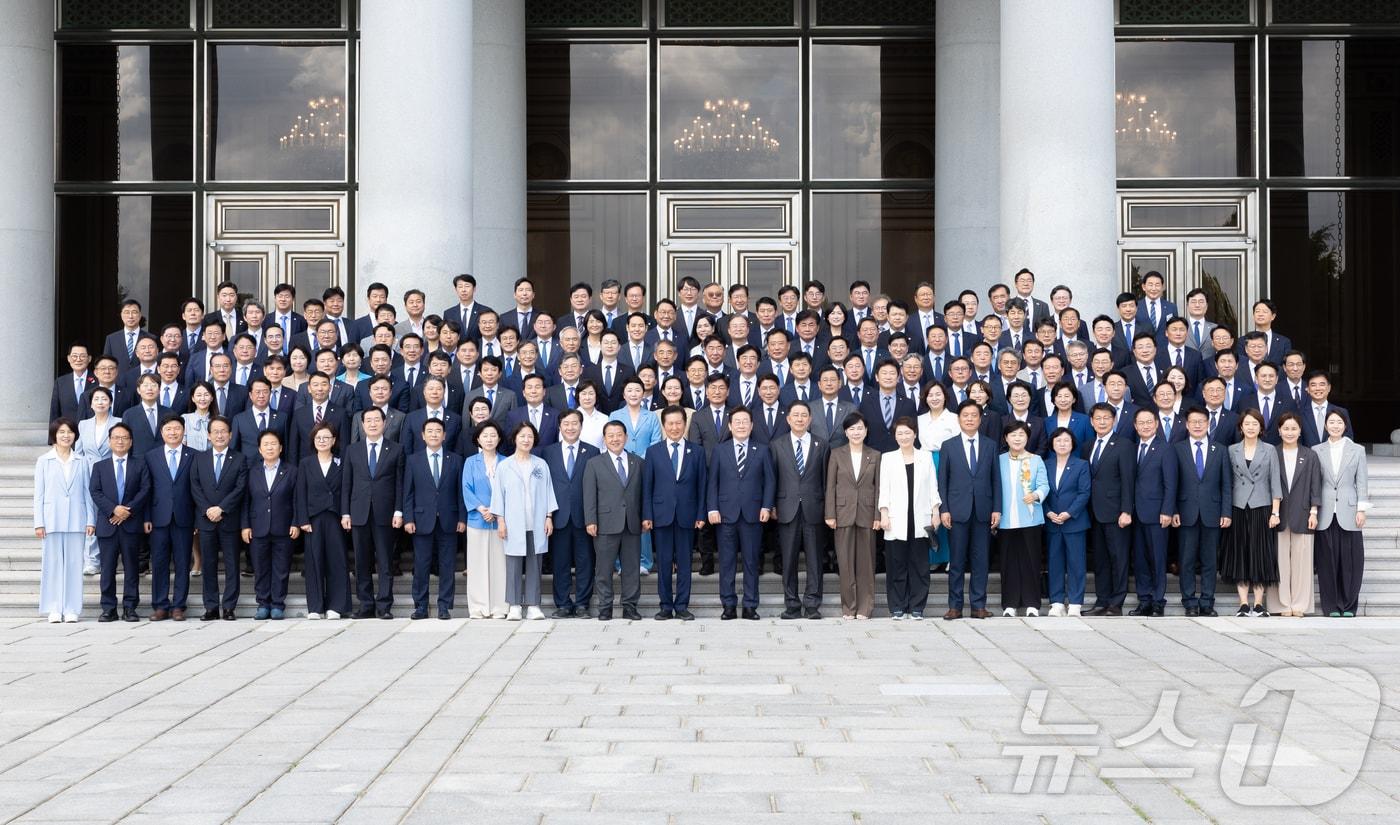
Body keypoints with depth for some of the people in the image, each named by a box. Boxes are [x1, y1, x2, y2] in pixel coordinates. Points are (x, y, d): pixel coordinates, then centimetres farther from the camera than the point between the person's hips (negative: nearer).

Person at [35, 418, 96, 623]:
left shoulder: (82, 462, 9)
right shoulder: (43, 461, 6)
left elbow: (88, 492, 9)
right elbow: (39, 494, 4)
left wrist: (91, 520, 2)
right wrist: (39, 523, -2)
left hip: (76, 520, 1)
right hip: (52, 519, -1)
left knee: (75, 563, 1)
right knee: (53, 563, 0)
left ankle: (71, 609, 5)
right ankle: (54, 609, 5)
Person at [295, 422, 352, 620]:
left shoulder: (341, 464, 7)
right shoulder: (306, 464, 7)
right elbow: (301, 494, 4)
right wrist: (303, 520, -4)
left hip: (335, 518, 0)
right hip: (313, 519, 0)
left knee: (337, 560, -1)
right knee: (314, 561, 1)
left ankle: (335, 606, 6)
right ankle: (314, 607, 6)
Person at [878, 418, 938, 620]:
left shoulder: (926, 457, 11)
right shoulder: (888, 458, 8)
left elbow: (933, 486, 10)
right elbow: (884, 488, 5)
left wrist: (935, 512, 3)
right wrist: (884, 514, -3)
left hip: (920, 520, 1)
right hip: (896, 521, -1)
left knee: (919, 564, 0)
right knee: (896, 564, 0)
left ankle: (917, 607, 7)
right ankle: (897, 607, 7)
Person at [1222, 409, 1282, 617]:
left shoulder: (1269, 450, 4)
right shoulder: (1232, 450, 7)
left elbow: (1275, 482, 2)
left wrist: (1275, 512, -5)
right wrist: (1226, 512, 1)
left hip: (1261, 508, -1)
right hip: (1238, 508, 1)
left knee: (1261, 555, 0)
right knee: (1239, 554, 0)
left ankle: (1258, 604, 4)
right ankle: (1243, 604, 3)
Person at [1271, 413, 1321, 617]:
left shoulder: (1310, 456, 8)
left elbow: (1315, 486, 6)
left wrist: (1313, 512, -3)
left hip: (1302, 515, 0)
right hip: (1277, 515, 0)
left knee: (1301, 560, 1)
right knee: (1280, 560, 0)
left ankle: (1299, 604, 8)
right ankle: (1282, 605, 6)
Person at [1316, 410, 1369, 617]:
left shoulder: (1357, 450, 7)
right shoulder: (1317, 451, 8)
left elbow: (1361, 482, 4)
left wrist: (1361, 510, -3)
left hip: (1348, 512, -1)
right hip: (1326, 513, 1)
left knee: (1350, 559, -1)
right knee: (1328, 559, 1)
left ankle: (1348, 605, 8)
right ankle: (1331, 605, 9)